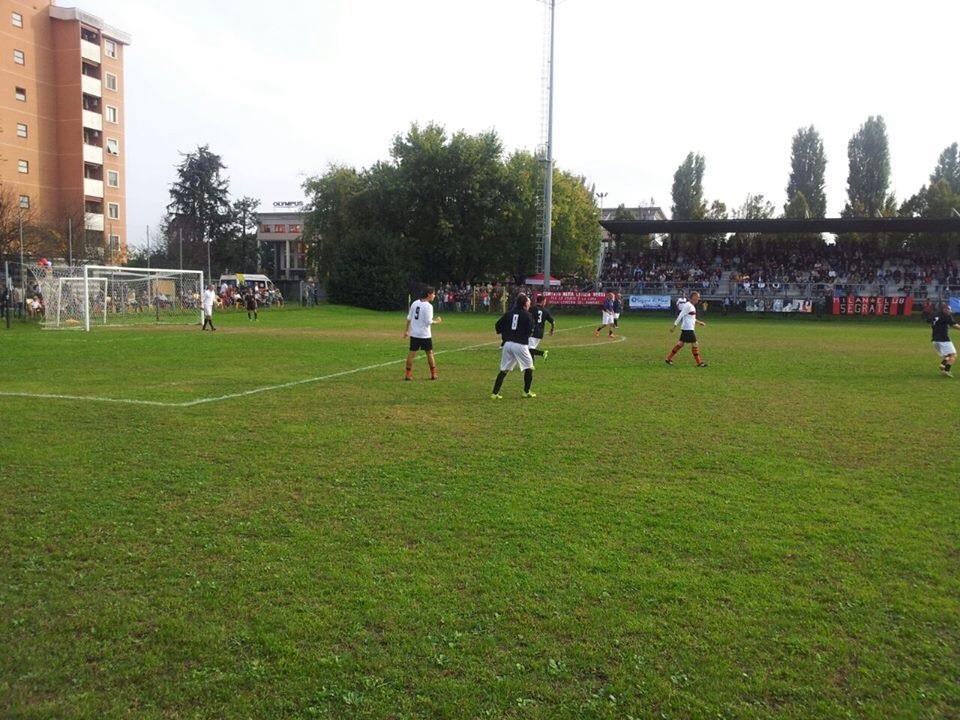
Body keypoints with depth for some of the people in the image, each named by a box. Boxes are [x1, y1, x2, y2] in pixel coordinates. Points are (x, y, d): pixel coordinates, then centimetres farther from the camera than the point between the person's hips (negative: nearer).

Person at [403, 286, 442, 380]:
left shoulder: (415, 303, 5)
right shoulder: (428, 306, -14)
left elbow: (409, 318, 8)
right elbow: (428, 322, -17)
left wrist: (406, 330, 15)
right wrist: (436, 321, 1)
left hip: (414, 333, 5)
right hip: (425, 334, -5)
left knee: (412, 353, 4)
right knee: (429, 353, 9)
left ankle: (408, 374, 3)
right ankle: (433, 374, 16)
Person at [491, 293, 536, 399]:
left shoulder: (508, 313, 10)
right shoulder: (526, 315, -3)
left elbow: (498, 326, 7)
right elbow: (530, 331, -8)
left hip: (507, 344, 5)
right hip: (520, 345, -5)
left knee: (504, 370, 9)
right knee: (529, 368, 14)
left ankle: (495, 393, 3)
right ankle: (526, 392, 18)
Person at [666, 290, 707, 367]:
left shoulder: (692, 306, 16)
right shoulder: (688, 305, -15)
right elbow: (680, 316, -17)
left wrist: (699, 322, 22)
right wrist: (674, 325, -19)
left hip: (689, 328, 10)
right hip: (688, 329, -10)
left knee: (681, 343, 12)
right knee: (695, 344, -5)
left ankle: (669, 358, 17)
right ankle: (699, 363, 2)